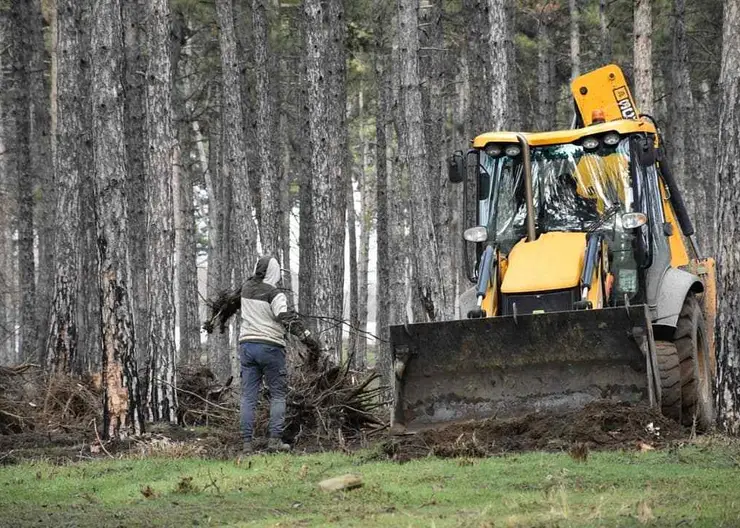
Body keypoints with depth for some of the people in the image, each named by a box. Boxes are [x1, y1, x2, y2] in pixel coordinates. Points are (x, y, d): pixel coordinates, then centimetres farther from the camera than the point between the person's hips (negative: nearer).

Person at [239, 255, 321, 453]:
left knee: (248, 396, 4)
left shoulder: (247, 289, 6)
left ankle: (247, 442, -1)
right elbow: (288, 319, -21)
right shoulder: (275, 294, -12)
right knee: (277, 394, 6)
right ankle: (275, 439, -4)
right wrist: (308, 338, -22)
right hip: (270, 346, -5)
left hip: (247, 344, 5)